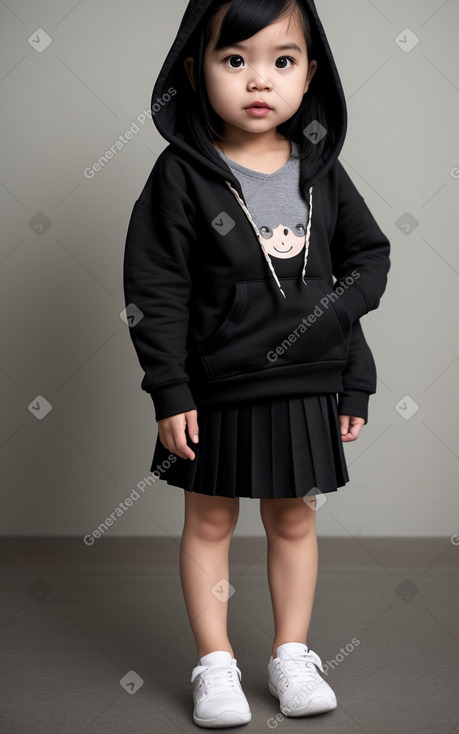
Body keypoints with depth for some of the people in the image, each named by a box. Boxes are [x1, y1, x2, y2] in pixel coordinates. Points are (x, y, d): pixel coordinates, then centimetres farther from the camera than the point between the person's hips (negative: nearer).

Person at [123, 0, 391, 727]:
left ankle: (291, 655, 31)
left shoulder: (321, 170, 0)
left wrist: (355, 383, -1)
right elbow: (154, 294, -9)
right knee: (209, 522, 10)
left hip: (308, 388, 3)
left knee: (294, 519, 15)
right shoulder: (182, 176, -10)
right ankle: (215, 663, 25)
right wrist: (171, 394, -12)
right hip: (219, 389, -3)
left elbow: (371, 254, 7)